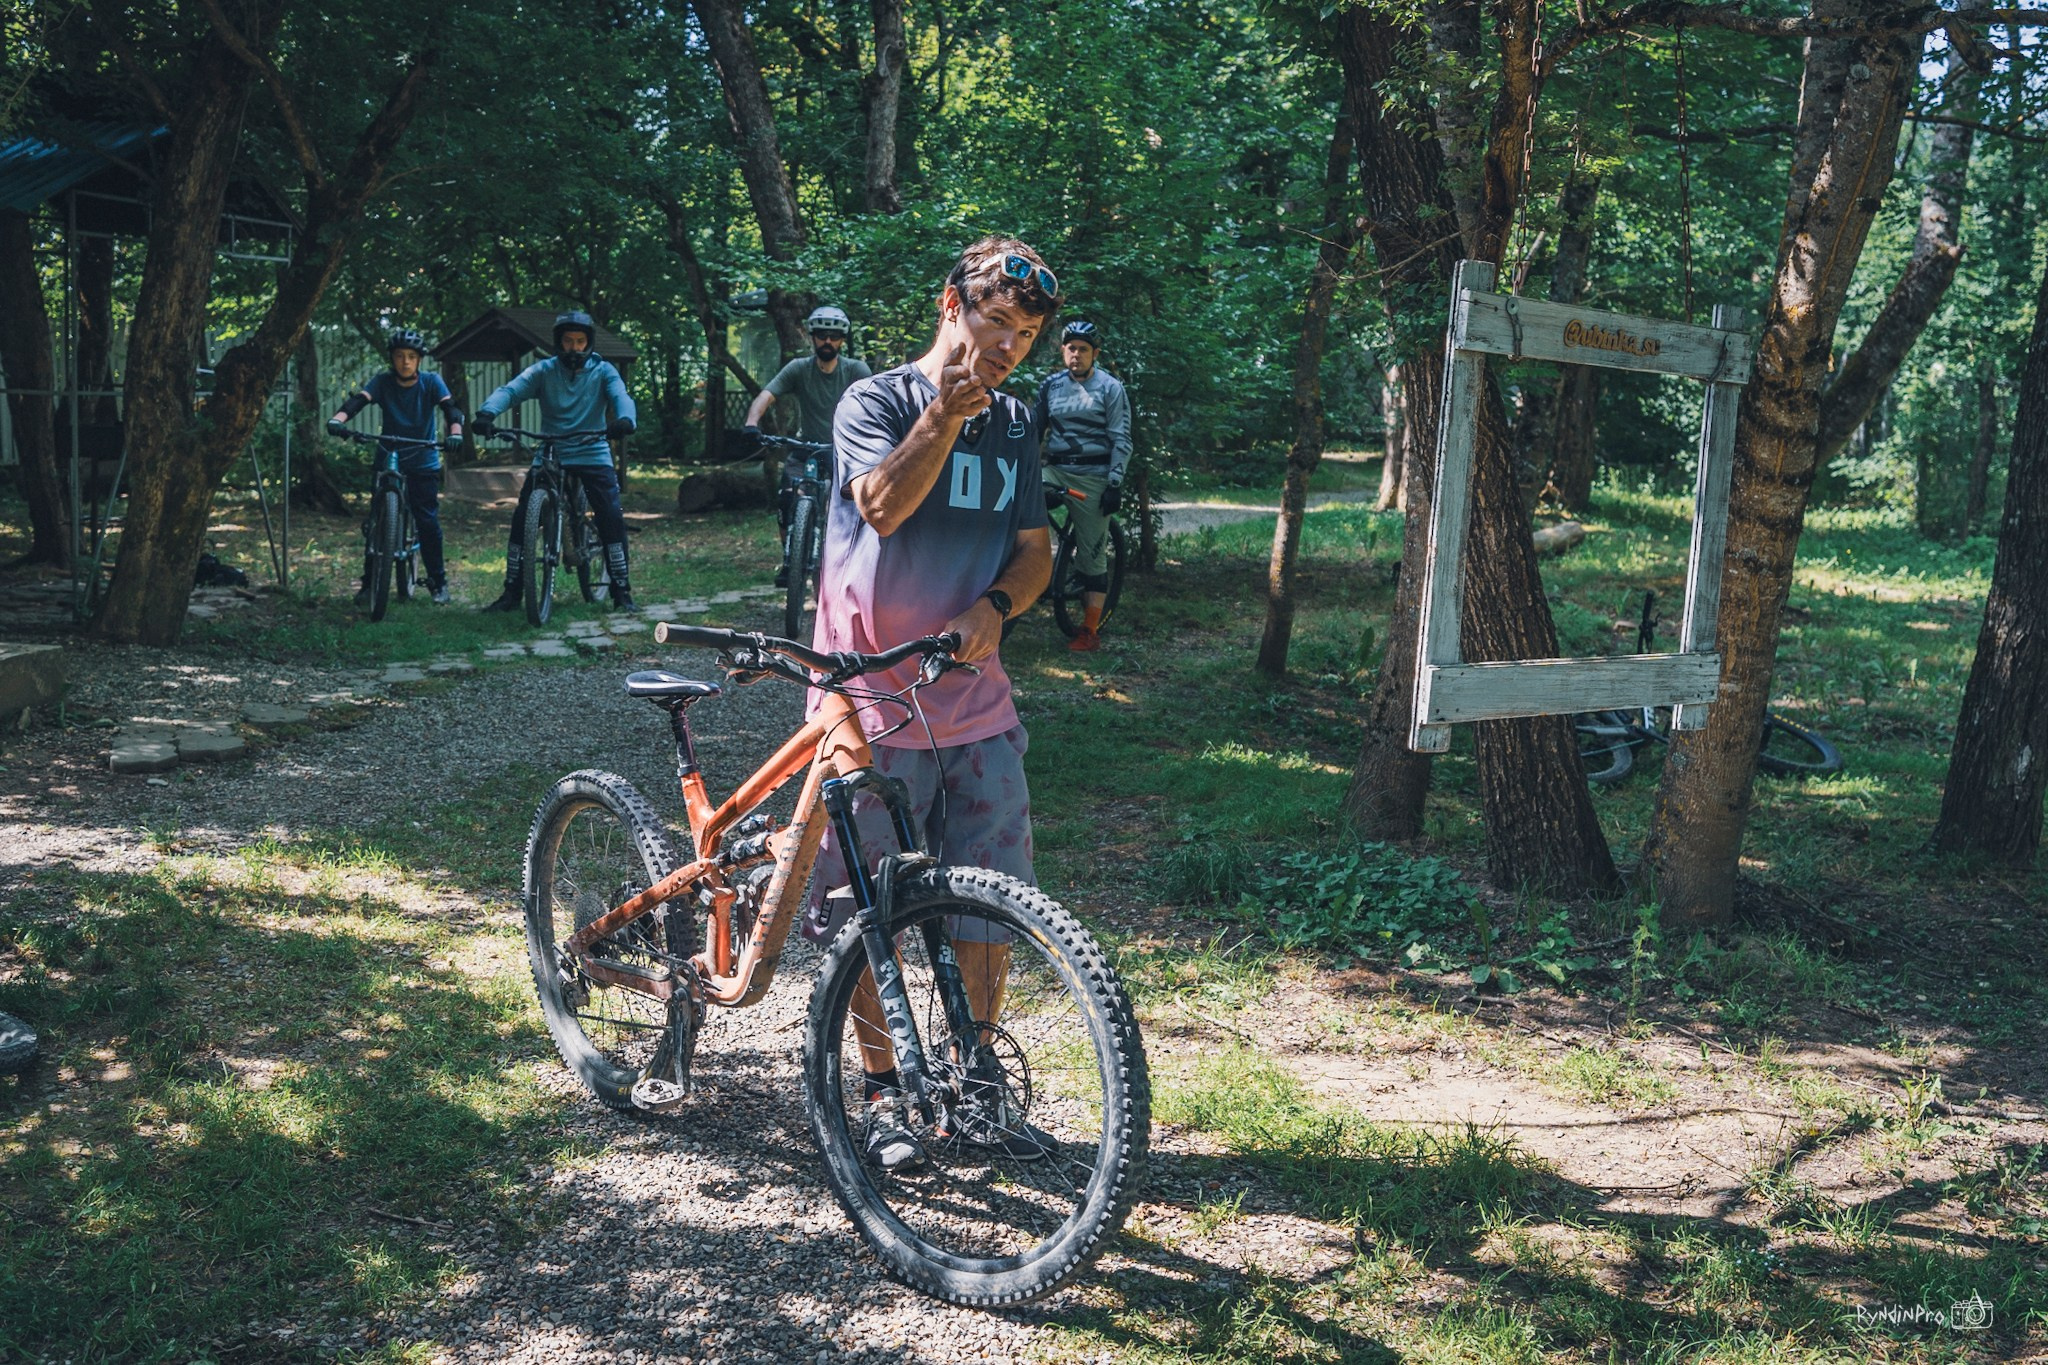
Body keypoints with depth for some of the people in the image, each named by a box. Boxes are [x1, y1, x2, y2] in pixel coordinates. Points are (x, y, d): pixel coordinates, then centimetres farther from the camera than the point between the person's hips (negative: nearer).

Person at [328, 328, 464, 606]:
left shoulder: (431, 382, -7)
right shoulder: (382, 382, -7)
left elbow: (450, 408, -20)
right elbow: (358, 400, -21)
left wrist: (455, 433, -41)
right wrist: (337, 419, -41)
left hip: (423, 462, -1)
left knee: (428, 521, -4)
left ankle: (438, 582, 11)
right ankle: (368, 585, 3)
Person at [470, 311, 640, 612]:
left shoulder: (603, 371, 0)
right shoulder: (543, 370, 0)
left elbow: (620, 395, -18)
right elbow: (511, 390, -13)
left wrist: (626, 419, -43)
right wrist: (486, 412, -35)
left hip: (593, 454, -1)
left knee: (612, 517, -15)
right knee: (521, 518, -5)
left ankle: (621, 591, -3)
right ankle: (511, 591, 7)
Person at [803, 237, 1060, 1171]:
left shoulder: (1015, 426, 13)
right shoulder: (874, 402, -4)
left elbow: (1034, 548, 8)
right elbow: (884, 505, -22)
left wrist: (995, 604, -12)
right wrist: (949, 409, -33)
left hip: (975, 704, 5)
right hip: (873, 701, -4)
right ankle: (884, 1094, 20)